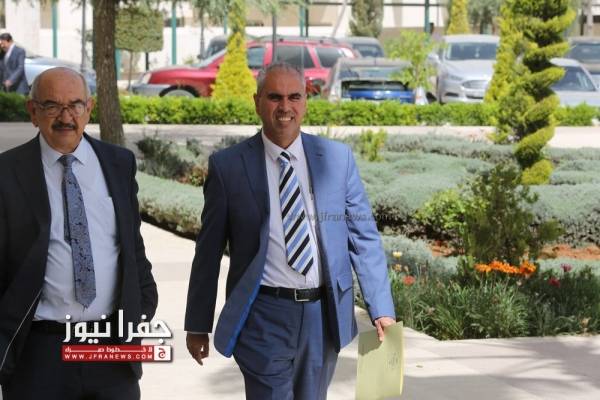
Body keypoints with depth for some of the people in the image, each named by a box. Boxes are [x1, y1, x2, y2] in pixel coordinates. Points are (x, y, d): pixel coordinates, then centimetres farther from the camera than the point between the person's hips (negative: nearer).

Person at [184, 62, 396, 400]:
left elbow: (364, 237, 5)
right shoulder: (228, 166, -2)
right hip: (264, 317, -3)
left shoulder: (338, 158, 3)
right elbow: (208, 251, 3)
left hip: (324, 313, 3)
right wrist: (198, 325, 5)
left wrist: (381, 309, -1)